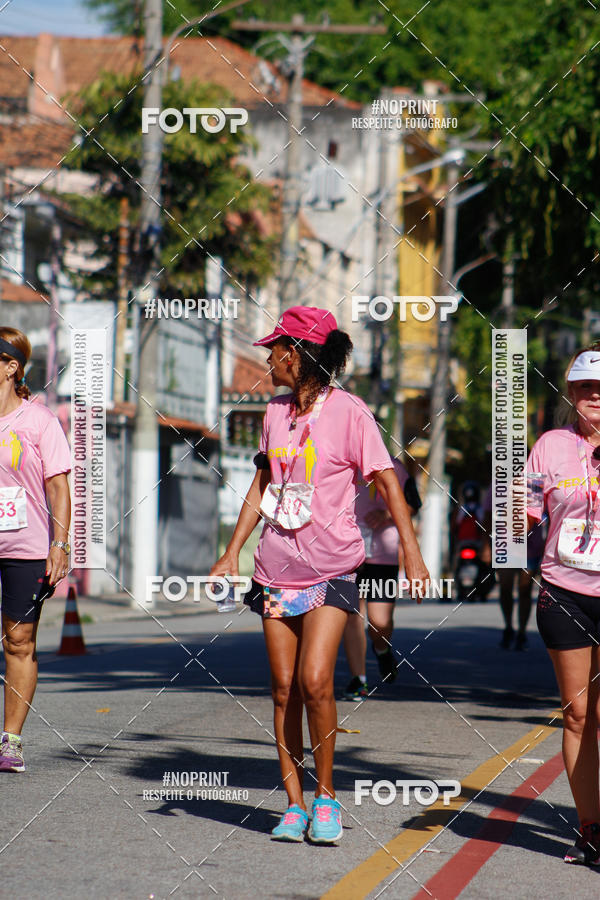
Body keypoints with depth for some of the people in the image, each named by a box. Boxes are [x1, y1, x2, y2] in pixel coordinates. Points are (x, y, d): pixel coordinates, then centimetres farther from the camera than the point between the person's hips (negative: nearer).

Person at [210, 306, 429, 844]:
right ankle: (294, 804, 10)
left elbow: (387, 481, -8)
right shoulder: (276, 412, 10)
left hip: (332, 569, -5)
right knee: (284, 688, 3)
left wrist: (412, 553, -15)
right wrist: (232, 553, 14)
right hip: (277, 567, 5)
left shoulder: (348, 412, -8)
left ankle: (326, 794, 1)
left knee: (314, 681, -16)